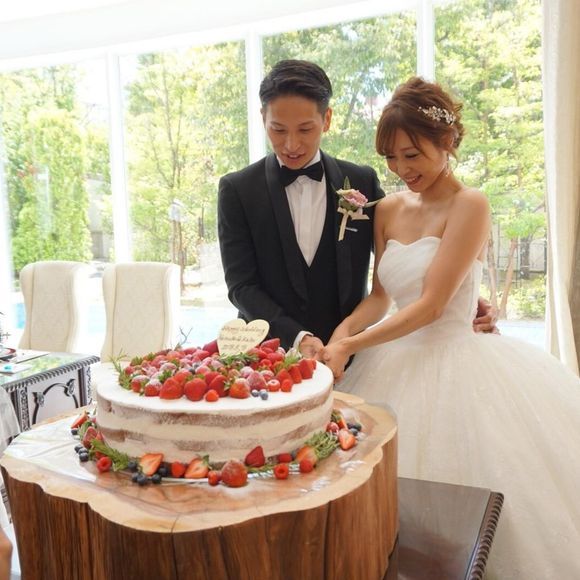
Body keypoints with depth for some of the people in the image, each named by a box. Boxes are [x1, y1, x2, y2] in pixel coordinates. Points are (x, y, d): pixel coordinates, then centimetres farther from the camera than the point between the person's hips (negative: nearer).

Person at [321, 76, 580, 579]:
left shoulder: (469, 206, -11)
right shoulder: (389, 210, 8)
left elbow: (430, 306, -18)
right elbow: (380, 296, 7)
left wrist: (349, 347, -21)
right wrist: (344, 331, -13)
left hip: (451, 362, -5)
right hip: (396, 361, 6)